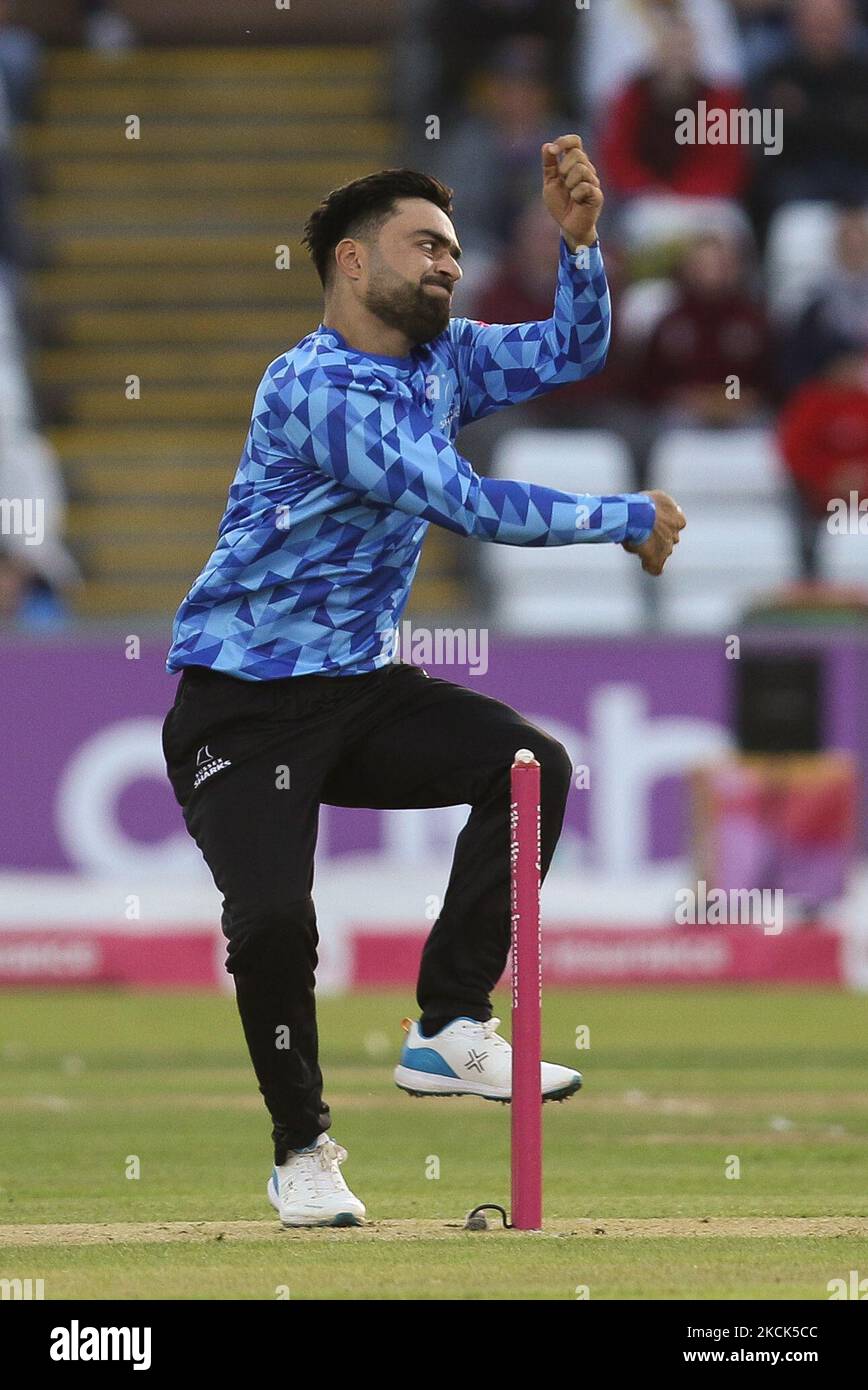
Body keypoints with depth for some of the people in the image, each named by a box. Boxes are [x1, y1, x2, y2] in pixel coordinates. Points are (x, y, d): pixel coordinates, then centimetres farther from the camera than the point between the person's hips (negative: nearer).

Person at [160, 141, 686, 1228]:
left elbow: (569, 351, 14)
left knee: (530, 764, -12)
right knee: (272, 914, -23)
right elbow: (467, 504, -27)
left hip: (356, 689, 8)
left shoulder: (440, 361, 7)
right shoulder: (314, 388, -21)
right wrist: (628, 520, -18)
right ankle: (302, 1148, 0)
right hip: (242, 706, -8)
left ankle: (449, 1029, -5)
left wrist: (579, 236, -5)